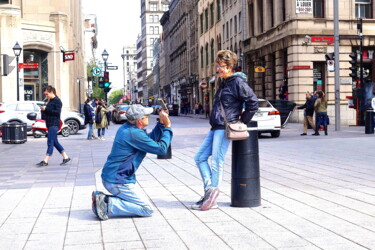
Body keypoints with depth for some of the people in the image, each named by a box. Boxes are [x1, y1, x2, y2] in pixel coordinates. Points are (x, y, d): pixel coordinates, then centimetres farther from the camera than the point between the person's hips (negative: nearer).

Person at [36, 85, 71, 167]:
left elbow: (57, 112, -19)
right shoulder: (50, 101, 18)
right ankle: (66, 157, 18)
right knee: (55, 142, 11)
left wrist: (46, 109, -19)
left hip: (54, 124, -10)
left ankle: (45, 161, -11)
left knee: (50, 142, -10)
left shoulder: (57, 100, -9)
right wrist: (44, 109, 4)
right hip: (50, 124, 10)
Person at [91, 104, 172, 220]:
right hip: (118, 181, -10)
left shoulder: (126, 127, 9)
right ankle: (108, 204, -13)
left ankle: (101, 198, 9)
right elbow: (161, 149, -16)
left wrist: (161, 123, 9)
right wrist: (167, 127, -7)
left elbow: (151, 139, 20)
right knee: (147, 210, -4)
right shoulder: (134, 134, -21)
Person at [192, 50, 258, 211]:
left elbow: (253, 103, -13)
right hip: (216, 128, 10)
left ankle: (212, 200, 2)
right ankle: (209, 190, 7)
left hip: (226, 128, -10)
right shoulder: (224, 83, 18)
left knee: (216, 162, -6)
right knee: (200, 157, 8)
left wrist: (242, 122, -9)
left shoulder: (238, 82, -10)